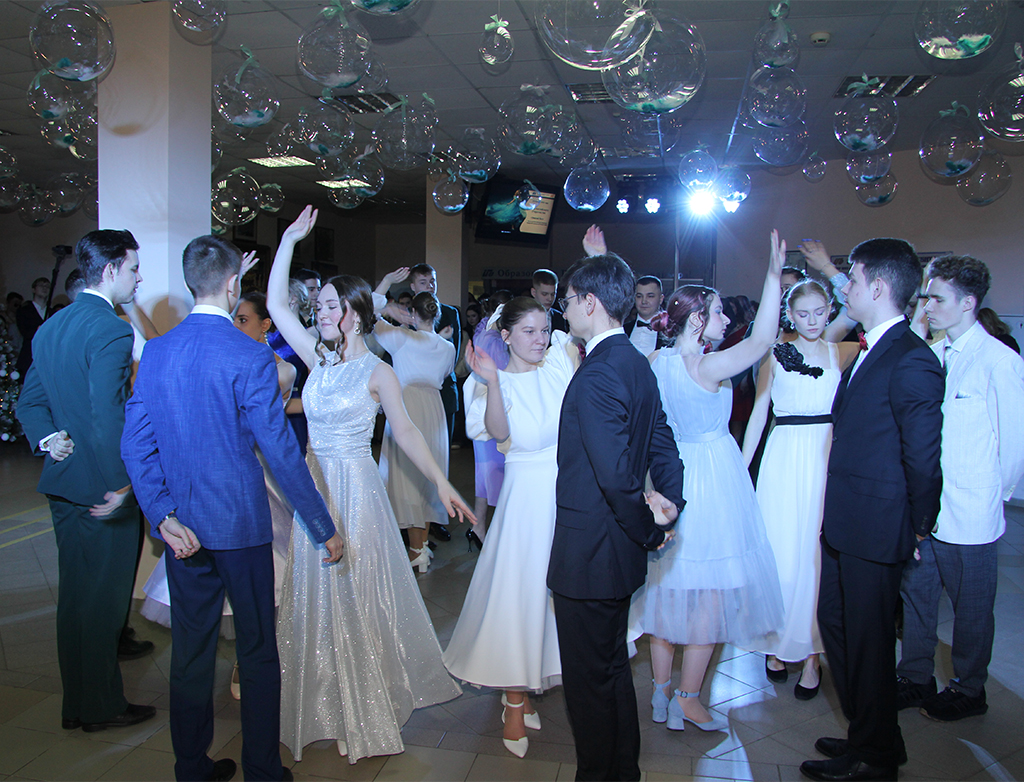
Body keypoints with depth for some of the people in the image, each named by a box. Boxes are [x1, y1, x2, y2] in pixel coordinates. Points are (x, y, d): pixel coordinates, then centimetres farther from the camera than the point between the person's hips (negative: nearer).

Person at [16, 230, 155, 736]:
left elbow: (30, 402, 14)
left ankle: (78, 702, 35)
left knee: (76, 595, 20)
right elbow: (108, 417, -27)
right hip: (101, 487, -9)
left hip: (64, 482, 9)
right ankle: (99, 707, 22)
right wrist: (123, 483, -20)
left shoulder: (50, 327, 10)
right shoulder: (111, 330, -20)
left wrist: (50, 438, 1)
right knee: (101, 597, 6)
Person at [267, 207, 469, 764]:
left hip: (354, 489, -5)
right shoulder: (318, 359, 6)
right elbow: (275, 304, 6)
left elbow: (405, 432, -9)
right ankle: (333, 705, 30)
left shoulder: (377, 372, -7)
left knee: (355, 593, 5)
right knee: (316, 596, 12)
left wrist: (440, 482, -17)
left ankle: (366, 712, 23)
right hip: (313, 487, 5)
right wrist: (289, 239, 5)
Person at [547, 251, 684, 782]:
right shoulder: (636, 364, 7)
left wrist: (646, 529, -15)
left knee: (589, 679, 8)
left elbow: (615, 472, -29)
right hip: (619, 548, 10)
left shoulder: (596, 374, -23)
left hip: (588, 553, -10)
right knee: (613, 667, 24)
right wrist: (669, 507, 2)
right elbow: (663, 445, 10)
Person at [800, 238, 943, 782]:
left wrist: (917, 526, -5)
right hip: (844, 524, 9)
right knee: (836, 625, 19)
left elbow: (922, 456, -17)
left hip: (875, 530, -9)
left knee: (867, 640, 6)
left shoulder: (912, 361, -19)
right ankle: (868, 734, 39)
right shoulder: (870, 351, 11)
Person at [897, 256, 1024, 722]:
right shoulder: (933, 355, 5)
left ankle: (968, 691, 31)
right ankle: (915, 679, 33)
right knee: (915, 595, 16)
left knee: (971, 608, 11)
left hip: (970, 514, -6)